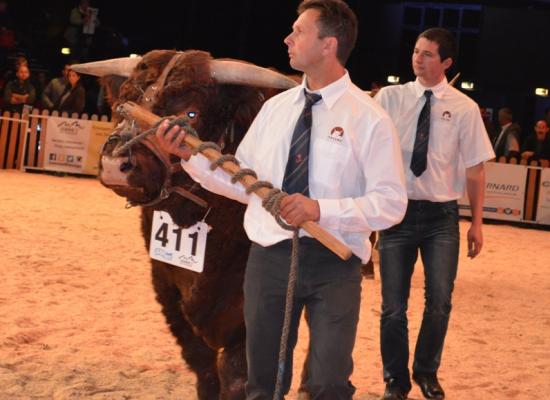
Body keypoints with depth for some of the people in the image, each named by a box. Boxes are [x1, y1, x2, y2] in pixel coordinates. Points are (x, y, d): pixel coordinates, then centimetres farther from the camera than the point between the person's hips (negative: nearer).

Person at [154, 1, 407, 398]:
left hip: (334, 264, -4)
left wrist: (320, 209, -23)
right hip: (269, 257, 5)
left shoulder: (369, 118, -8)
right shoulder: (274, 108, 8)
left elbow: (391, 203, -12)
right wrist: (189, 156, 0)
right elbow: (244, 182, 10)